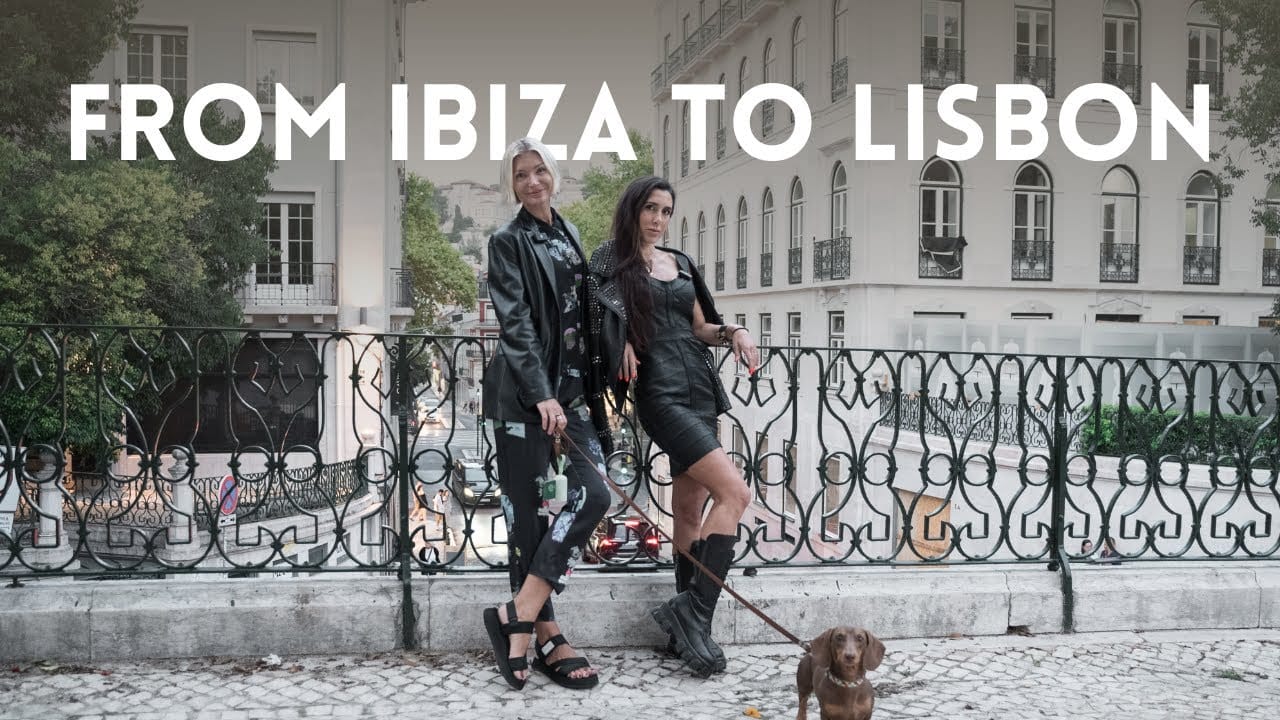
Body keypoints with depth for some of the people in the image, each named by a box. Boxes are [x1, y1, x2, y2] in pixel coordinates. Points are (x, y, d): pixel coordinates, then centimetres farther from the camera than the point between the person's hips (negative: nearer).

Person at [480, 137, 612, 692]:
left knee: (592, 493, -8)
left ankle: (518, 618, -2)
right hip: (523, 391, -6)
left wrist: (591, 393, 16)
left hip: (572, 386, 6)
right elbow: (515, 323, -12)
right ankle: (546, 638, 7)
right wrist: (542, 395, -21)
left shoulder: (570, 236, 18)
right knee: (528, 510, -2)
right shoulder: (508, 242, -1)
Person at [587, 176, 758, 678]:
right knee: (734, 492, -19)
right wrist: (623, 343, -17)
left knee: (690, 510, 8)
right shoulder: (611, 264, 2)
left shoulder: (680, 263, 17)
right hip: (660, 392, -6)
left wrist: (734, 332, 2)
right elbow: (598, 325, 2)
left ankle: (686, 625, 16)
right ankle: (694, 614, -13)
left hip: (699, 387, 7)